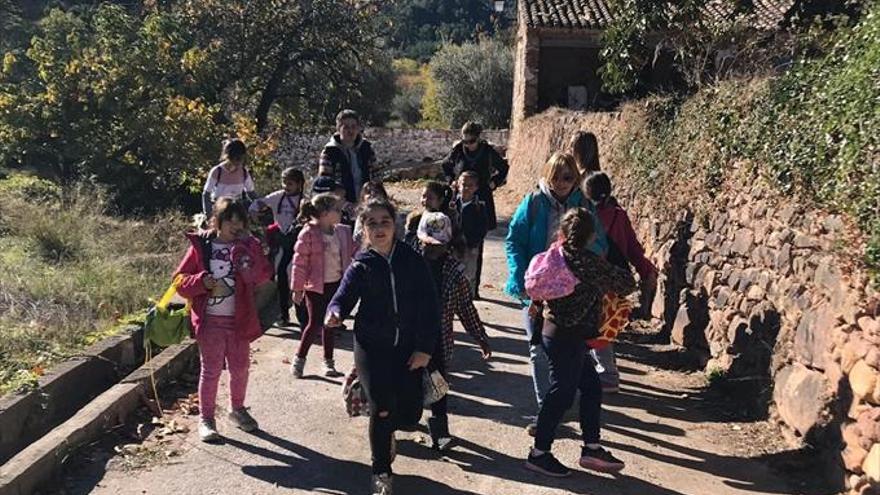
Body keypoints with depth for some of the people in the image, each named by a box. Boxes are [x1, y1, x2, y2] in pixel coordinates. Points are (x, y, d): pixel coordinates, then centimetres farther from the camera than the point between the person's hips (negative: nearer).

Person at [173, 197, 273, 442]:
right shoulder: (201, 246, -3)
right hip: (210, 320, -3)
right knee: (211, 370, 2)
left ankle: (238, 409, 35)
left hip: (239, 320, 3)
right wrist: (203, 282, -20)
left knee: (240, 368, 15)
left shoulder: (248, 246, 2)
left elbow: (264, 275, -12)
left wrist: (244, 252, -23)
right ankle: (206, 418, 15)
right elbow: (180, 281, -2)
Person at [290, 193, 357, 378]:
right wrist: (297, 288, -9)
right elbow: (299, 262, -11)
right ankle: (299, 359, 17)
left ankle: (328, 362, 23)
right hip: (316, 286, -6)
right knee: (315, 323, -3)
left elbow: (354, 251, 16)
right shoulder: (308, 234, -14)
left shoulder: (343, 232, 4)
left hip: (336, 284, 6)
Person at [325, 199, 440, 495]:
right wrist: (335, 314, -32)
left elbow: (429, 307, -2)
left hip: (408, 348, 1)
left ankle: (387, 428, 39)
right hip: (372, 348, -1)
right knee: (382, 410, -7)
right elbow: (343, 298, -7)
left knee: (410, 415, 1)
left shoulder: (412, 261, -3)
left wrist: (425, 348, -6)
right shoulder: (361, 266, -2)